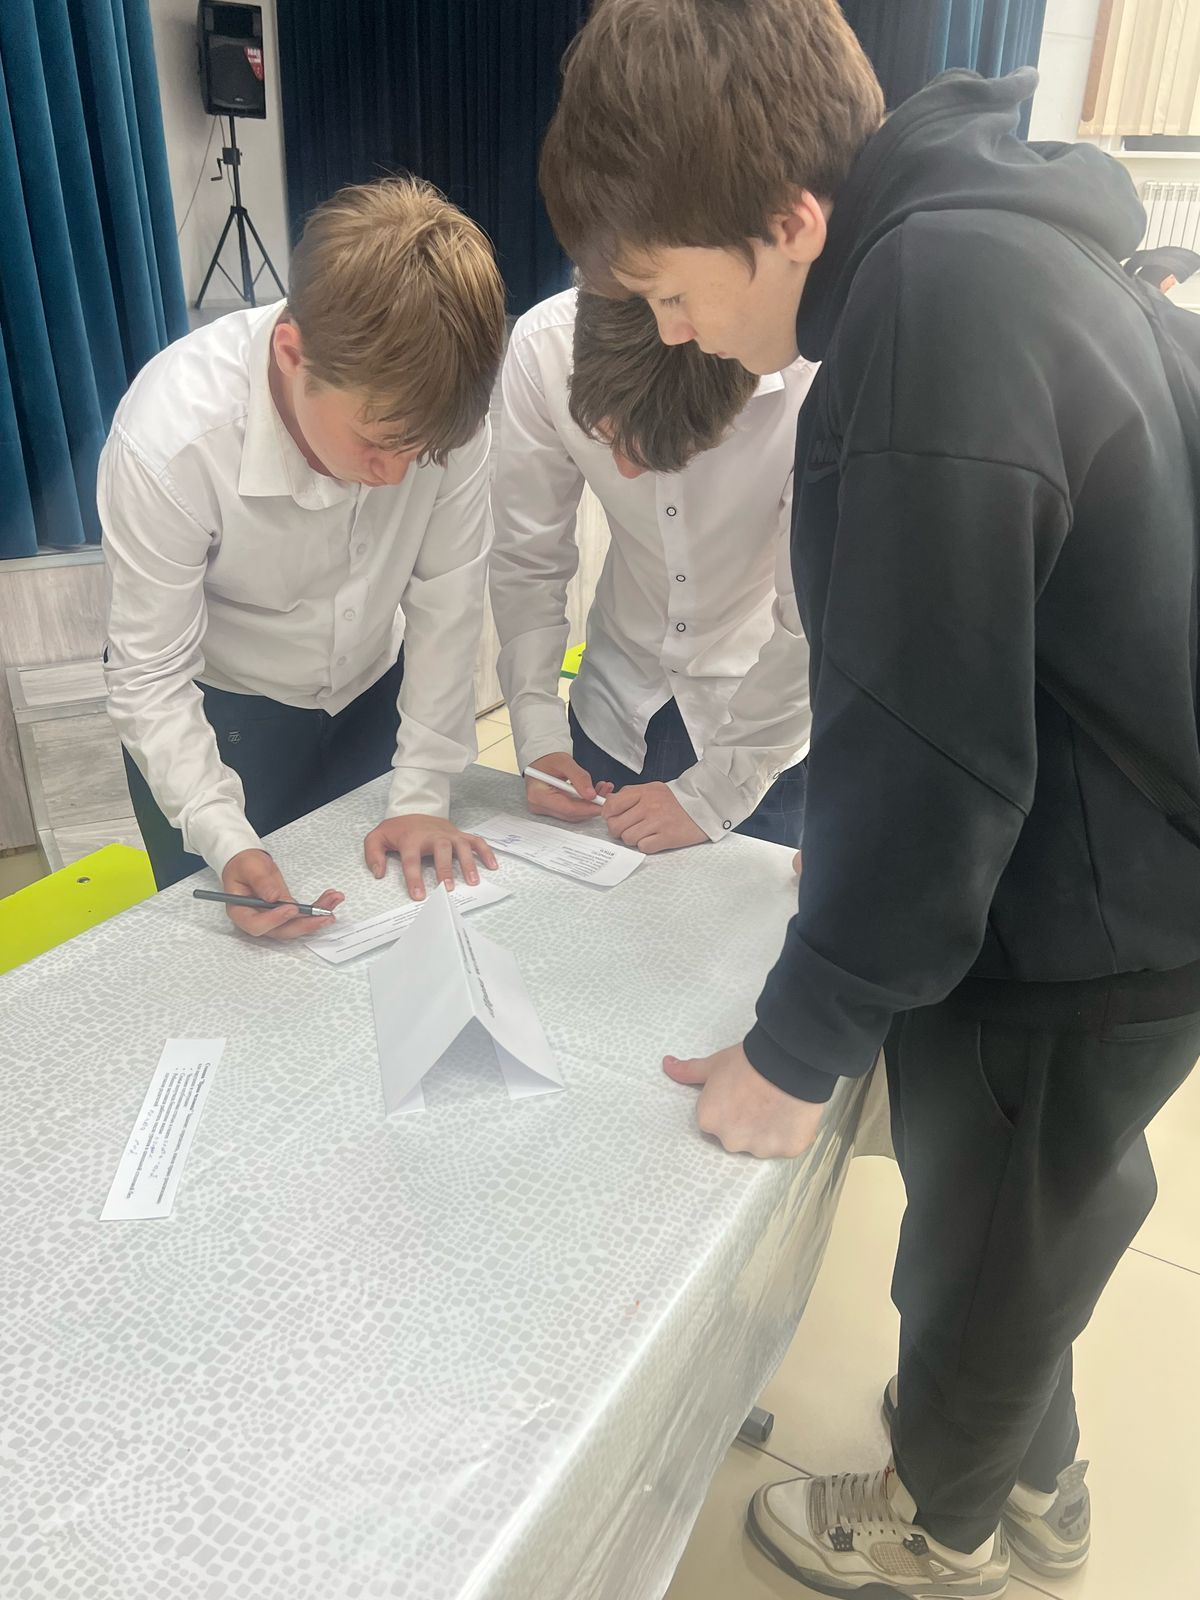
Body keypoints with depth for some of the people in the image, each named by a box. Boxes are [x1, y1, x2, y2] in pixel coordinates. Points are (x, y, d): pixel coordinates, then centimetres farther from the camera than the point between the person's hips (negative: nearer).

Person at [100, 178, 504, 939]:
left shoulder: (439, 399, -27)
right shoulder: (169, 439, -33)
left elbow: (448, 602, -18)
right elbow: (151, 678, -23)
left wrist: (423, 793, -17)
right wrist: (227, 843, -33)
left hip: (375, 690, 3)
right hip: (212, 711, -2)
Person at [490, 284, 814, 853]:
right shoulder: (541, 346, -21)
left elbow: (815, 621, -24)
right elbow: (527, 560, -11)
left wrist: (711, 793, -21)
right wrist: (539, 735, -16)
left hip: (767, 722, -2)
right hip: (618, 703, 3)